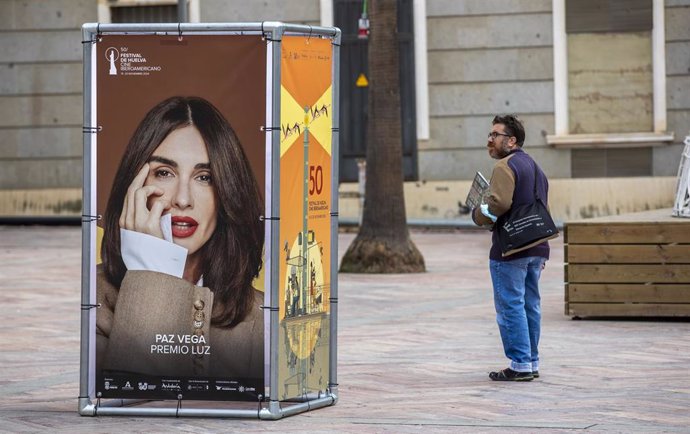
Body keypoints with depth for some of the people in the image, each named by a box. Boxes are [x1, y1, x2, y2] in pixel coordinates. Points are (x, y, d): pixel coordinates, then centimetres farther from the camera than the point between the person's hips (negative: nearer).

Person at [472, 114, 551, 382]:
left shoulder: (505, 166, -11)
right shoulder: (534, 167, 20)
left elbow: (499, 202, -26)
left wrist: (479, 215, -6)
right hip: (536, 248, 9)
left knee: (511, 306, -5)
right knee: (530, 305, 12)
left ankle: (520, 365, -7)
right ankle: (532, 362, 16)